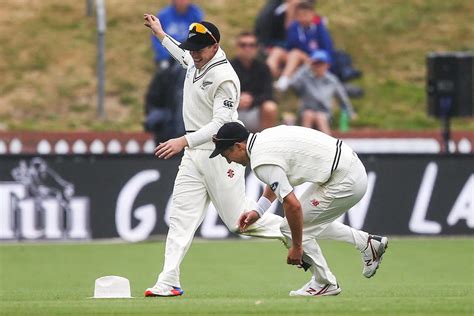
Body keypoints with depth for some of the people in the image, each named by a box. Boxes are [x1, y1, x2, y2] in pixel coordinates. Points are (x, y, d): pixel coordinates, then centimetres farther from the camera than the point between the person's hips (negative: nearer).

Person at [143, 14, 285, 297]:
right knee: (181, 218, -2)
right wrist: (160, 34, 39)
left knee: (239, 217, -6)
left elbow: (220, 123, -26)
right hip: (193, 153, 8)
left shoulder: (225, 78, -20)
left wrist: (184, 141, -35)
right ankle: (168, 282, -8)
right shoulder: (196, 61, 6)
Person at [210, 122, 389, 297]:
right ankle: (367, 243, 27)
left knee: (291, 228, -1)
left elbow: (293, 205, -23)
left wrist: (296, 247, -13)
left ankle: (324, 283, 10)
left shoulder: (262, 162, -19)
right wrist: (258, 212, 25)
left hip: (345, 182, -10)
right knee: (309, 221, 25)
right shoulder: (264, 137, 11)